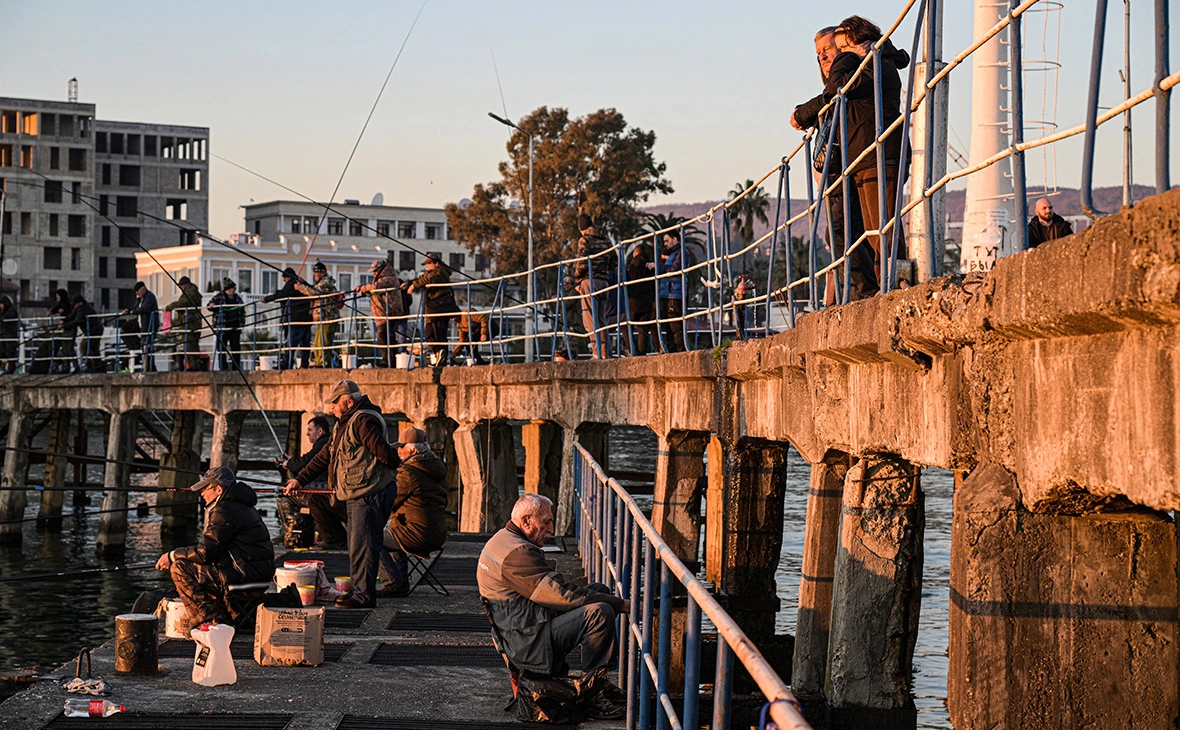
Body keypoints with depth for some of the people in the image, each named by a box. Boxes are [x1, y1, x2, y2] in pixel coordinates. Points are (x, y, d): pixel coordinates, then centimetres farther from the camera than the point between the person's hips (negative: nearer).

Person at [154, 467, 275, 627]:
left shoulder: (224, 511, -13)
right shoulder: (240, 505, 19)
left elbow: (204, 552, -15)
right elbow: (210, 547, 23)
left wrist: (172, 555, -1)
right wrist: (176, 555, 16)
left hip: (245, 572, -11)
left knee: (179, 569, -10)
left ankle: (211, 621, -12)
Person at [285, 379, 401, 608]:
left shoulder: (364, 420, -15)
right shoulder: (345, 423, 20)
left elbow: (384, 452, -21)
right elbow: (325, 456, 23)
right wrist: (300, 479, 19)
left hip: (370, 495, -11)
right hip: (357, 496, 11)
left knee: (362, 545, -9)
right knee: (357, 545, 13)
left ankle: (364, 595, -7)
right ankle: (359, 590, 19)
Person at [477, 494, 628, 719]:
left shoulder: (501, 540, 15)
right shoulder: (517, 553, -20)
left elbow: (550, 589, 20)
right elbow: (562, 595, -22)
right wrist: (621, 604, -19)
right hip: (528, 642, -11)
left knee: (600, 590, 12)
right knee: (600, 612, -24)